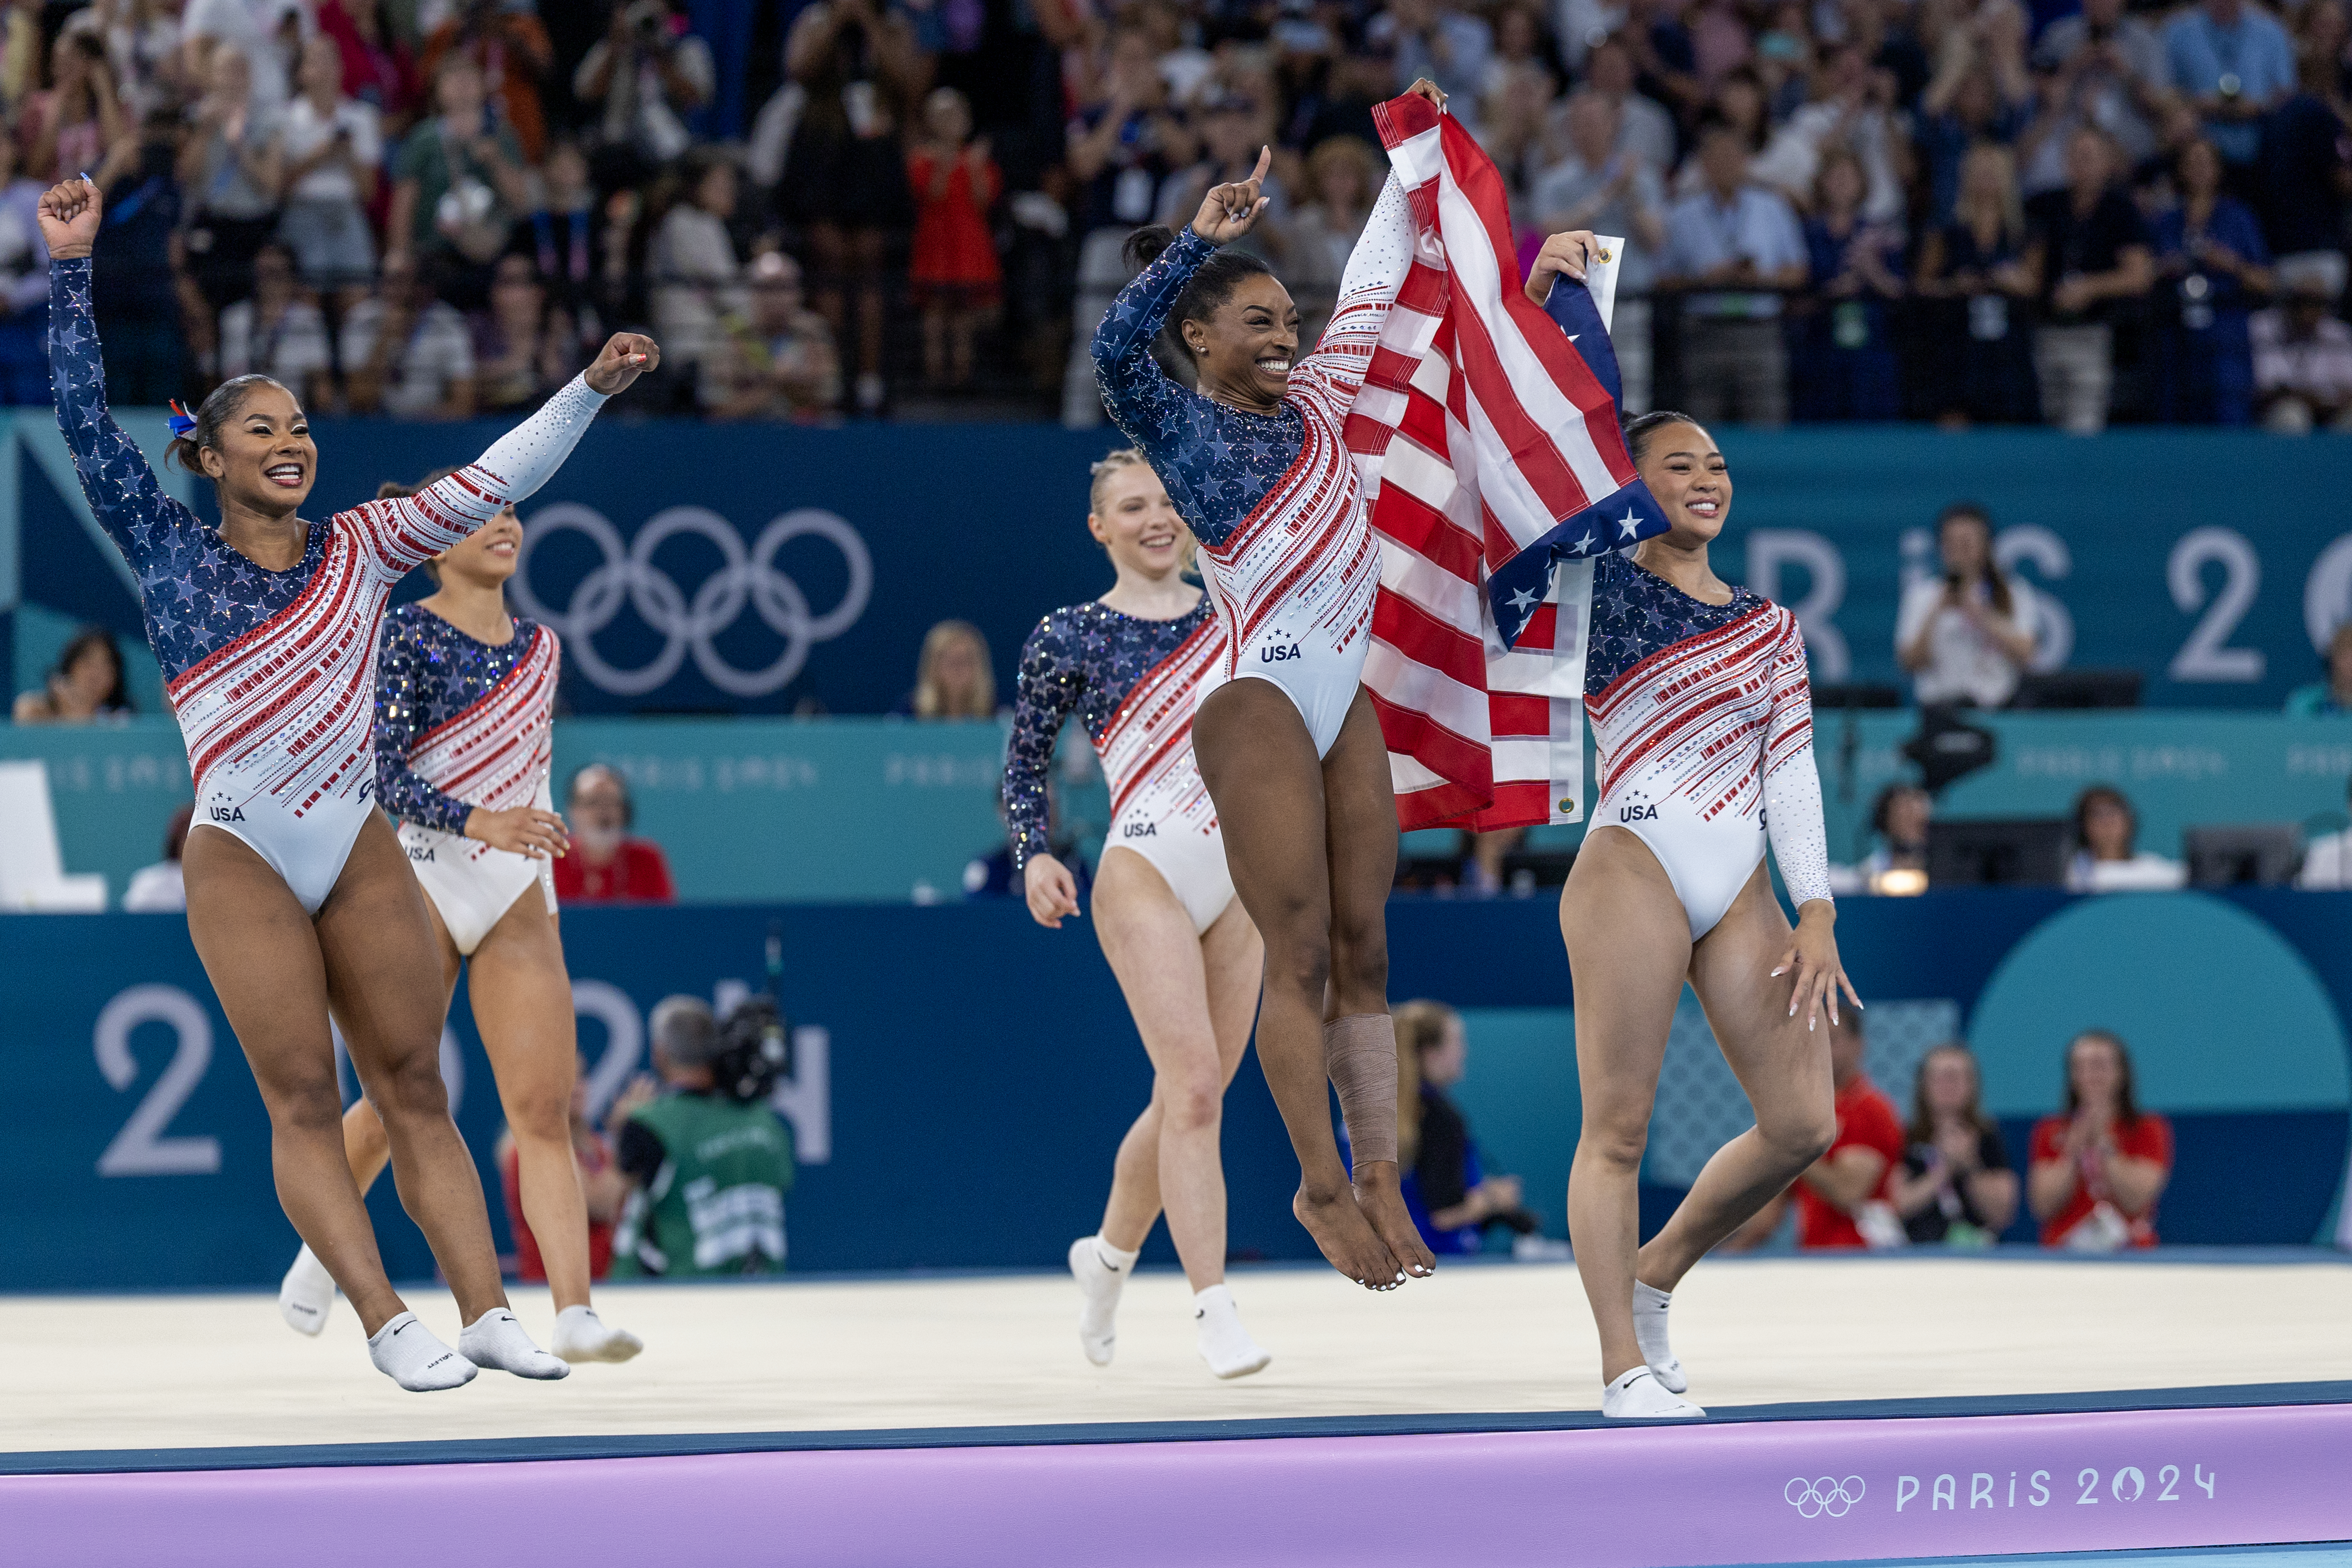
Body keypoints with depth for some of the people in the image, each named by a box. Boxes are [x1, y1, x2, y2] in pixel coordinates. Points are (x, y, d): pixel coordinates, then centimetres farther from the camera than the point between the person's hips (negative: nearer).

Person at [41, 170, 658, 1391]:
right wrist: (71, 268, -9)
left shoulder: (359, 548, 7)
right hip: (242, 864, -3)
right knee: (303, 1101, -5)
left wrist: (594, 387, -2)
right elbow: (85, 420, -4)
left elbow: (495, 478, 6)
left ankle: (486, 1313, 0)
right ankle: (390, 1326, -7)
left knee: (413, 1086, 2)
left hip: (362, 852, 3)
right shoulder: (169, 552, 1)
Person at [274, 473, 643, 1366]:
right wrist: (476, 821, -26)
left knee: (545, 1108, -8)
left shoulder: (539, 647, 11)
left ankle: (574, 1315, -15)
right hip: (419, 881, -4)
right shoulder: (403, 636, -7)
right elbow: (377, 773, -16)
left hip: (519, 893, 4)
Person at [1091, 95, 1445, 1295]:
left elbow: (1371, 288, 24)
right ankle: (1322, 1187, -4)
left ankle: (1380, 1175, 4)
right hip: (1256, 698, -7)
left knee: (1363, 948, 4)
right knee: (1300, 958, -7)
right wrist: (1200, 239, -26)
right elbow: (1115, 346, -21)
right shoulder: (1179, 426, -2)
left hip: (1347, 698, 7)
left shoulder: (1316, 403, 15)